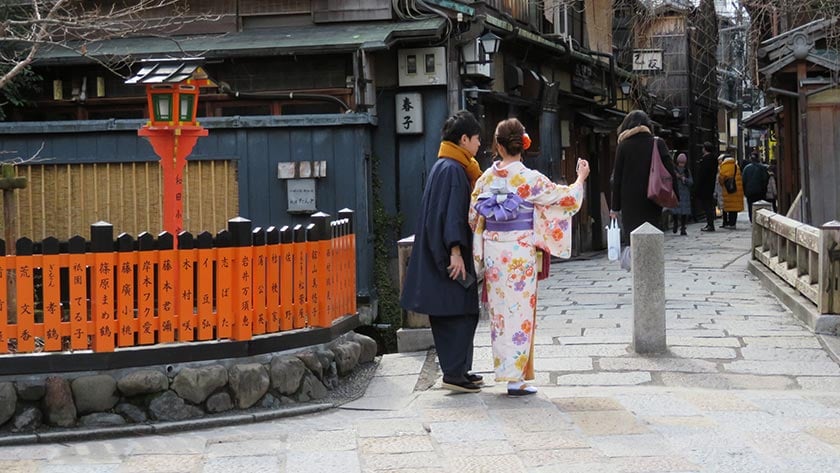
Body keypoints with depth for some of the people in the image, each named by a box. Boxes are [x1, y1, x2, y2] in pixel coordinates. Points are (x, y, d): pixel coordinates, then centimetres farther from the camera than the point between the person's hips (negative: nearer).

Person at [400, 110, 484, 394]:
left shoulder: (445, 166, 16)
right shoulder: (452, 169, -15)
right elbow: (452, 213, -22)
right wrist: (455, 251, -25)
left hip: (440, 254, 10)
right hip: (450, 254, -10)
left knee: (448, 315, 13)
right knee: (461, 314, -7)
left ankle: (457, 371, 19)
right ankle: (454, 374, -6)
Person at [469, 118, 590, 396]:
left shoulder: (487, 178, 0)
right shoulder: (529, 179, -12)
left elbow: (473, 215, 8)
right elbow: (566, 197, -5)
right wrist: (581, 178, 13)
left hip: (493, 252, 4)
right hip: (520, 253, -4)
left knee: (500, 310, 13)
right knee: (520, 311, 1)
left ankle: (504, 367, 19)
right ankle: (516, 378, 1)